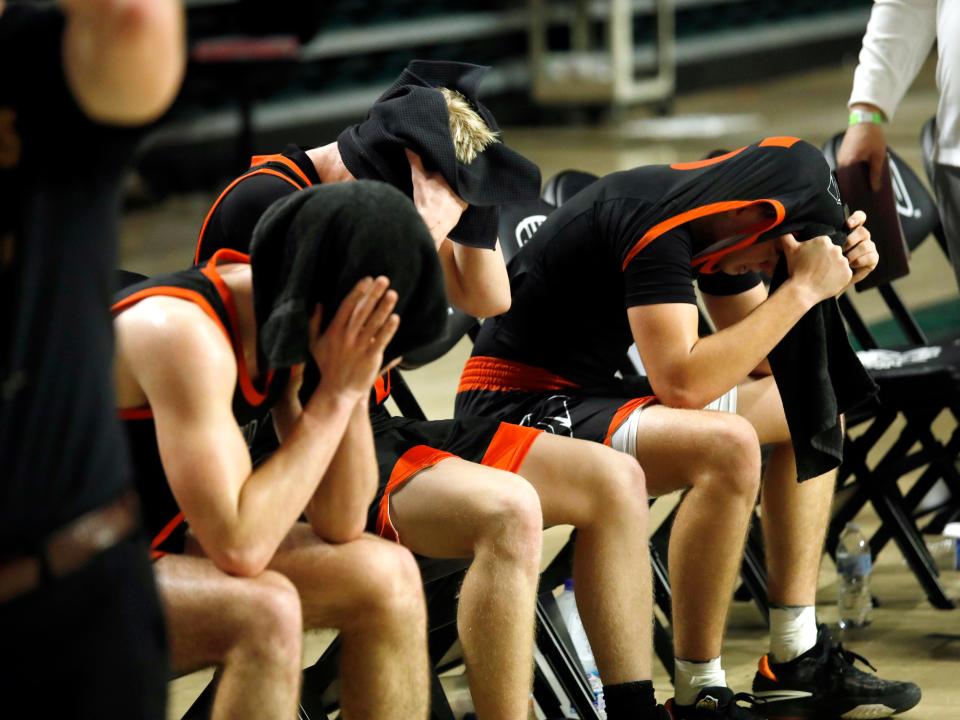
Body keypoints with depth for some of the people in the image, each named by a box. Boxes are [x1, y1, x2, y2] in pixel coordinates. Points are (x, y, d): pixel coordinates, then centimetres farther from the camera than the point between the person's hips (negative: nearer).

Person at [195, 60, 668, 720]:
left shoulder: (389, 203, 11)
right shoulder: (273, 201, -15)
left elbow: (488, 299, 15)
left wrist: (467, 201, 3)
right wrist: (426, 232, -19)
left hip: (376, 433, 9)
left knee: (615, 480, 1)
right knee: (507, 510, -32)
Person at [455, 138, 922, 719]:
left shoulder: (716, 222, 5)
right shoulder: (655, 220, -24)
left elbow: (763, 361, 15)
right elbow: (682, 383, -32)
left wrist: (829, 277, -1)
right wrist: (801, 289, -26)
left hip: (590, 394, 11)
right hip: (519, 407, -11)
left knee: (813, 413, 12)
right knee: (725, 444, -33)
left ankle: (798, 662, 8)